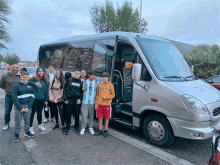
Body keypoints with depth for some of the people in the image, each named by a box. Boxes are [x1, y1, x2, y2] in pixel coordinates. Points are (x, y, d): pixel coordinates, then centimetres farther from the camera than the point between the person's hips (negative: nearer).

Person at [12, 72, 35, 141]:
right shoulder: (16, 86, -3)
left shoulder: (30, 86, 4)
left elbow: (32, 97, 2)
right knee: (18, 120, 5)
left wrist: (29, 107, -7)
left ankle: (27, 131, 28)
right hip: (19, 106, -2)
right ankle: (16, 134, 20)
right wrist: (20, 107, -11)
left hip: (28, 106, 2)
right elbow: (14, 97, -6)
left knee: (27, 120, 11)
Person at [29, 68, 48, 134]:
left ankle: (40, 125, 33)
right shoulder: (34, 79, -5)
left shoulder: (45, 81, 6)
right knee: (32, 113, 2)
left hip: (41, 99, 4)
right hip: (34, 99, -4)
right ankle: (30, 127, 15)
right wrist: (34, 83, -36)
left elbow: (46, 91, 9)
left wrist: (46, 100, 10)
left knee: (39, 112, 17)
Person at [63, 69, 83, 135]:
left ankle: (77, 127, 21)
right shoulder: (69, 80, 3)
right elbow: (65, 89, 4)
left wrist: (80, 99, -5)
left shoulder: (80, 82, 7)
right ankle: (67, 128, 16)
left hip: (77, 101, 1)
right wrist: (65, 99, -4)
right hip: (69, 100, -1)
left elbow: (82, 92, 10)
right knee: (68, 114, 4)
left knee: (77, 114, 7)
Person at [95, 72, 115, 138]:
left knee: (107, 118, 7)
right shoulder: (99, 85, 8)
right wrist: (96, 103, 5)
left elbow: (113, 95, 0)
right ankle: (100, 130, 24)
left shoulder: (111, 85, 0)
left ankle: (105, 131, 21)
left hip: (107, 104, -2)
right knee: (100, 117, 8)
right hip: (100, 104, 2)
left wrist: (106, 97, -16)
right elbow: (97, 95, 10)